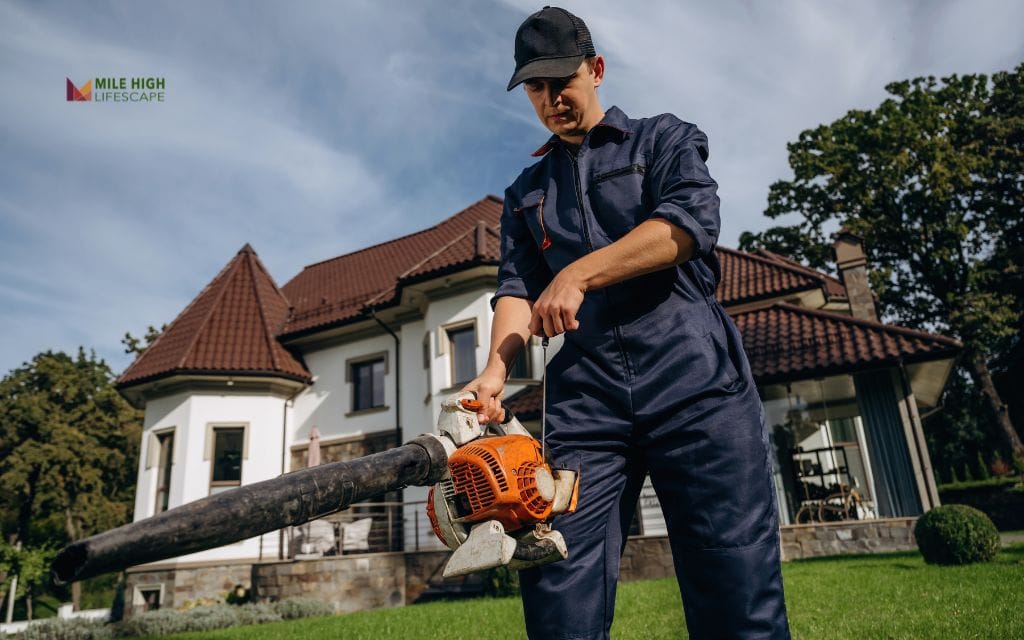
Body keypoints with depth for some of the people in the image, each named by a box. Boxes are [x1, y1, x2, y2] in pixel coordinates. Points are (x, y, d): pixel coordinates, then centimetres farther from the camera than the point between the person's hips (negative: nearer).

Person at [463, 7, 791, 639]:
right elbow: (518, 287, 9)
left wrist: (577, 275, -10)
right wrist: (497, 368, -10)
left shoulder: (664, 138, 15)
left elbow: (692, 221, -6)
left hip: (694, 380, -2)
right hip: (584, 398, 3)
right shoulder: (526, 193, 24)